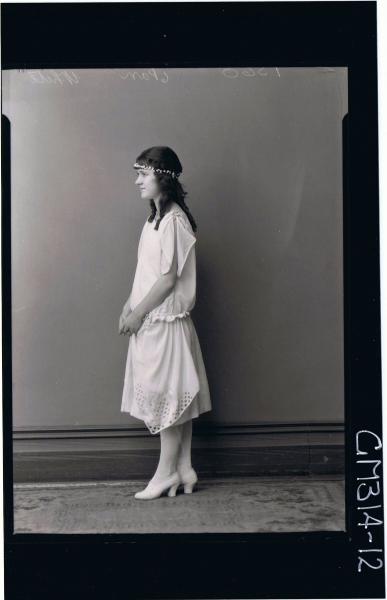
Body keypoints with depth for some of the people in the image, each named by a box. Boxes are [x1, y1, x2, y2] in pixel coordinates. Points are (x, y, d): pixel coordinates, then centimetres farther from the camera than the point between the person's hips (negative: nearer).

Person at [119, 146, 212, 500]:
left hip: (166, 321, -9)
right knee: (176, 396, 12)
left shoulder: (174, 220, -17)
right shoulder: (156, 217, 12)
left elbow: (168, 278, -19)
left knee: (169, 395, 1)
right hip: (152, 321, 9)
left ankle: (167, 472, 12)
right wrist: (130, 306, 9)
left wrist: (138, 313, -14)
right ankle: (183, 469, 19)